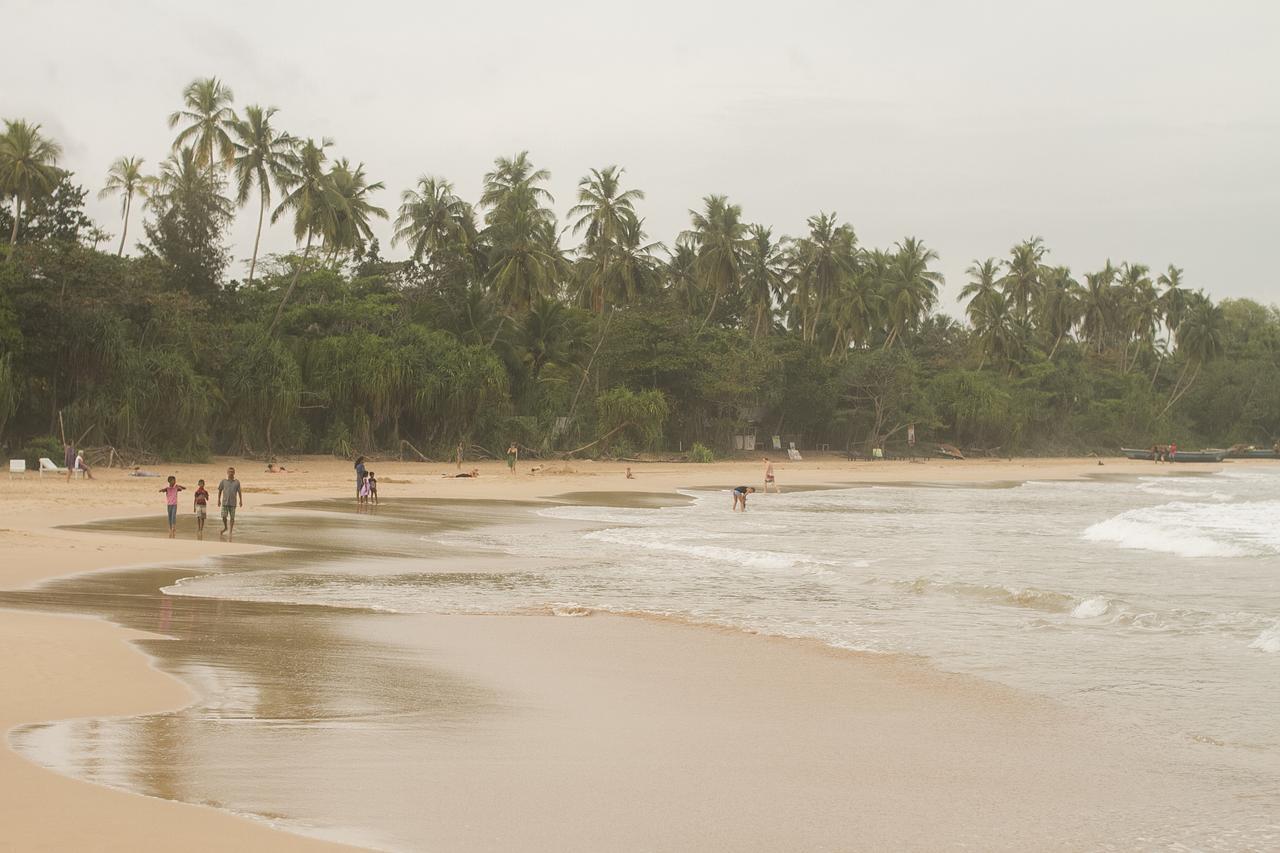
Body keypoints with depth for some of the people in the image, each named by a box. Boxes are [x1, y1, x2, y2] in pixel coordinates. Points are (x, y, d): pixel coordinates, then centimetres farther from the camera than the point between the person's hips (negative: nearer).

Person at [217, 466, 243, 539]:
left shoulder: (237, 482, 3)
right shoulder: (223, 481, 2)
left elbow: (239, 492, 6)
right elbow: (220, 491, 9)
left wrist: (241, 501, 1)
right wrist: (219, 500, 7)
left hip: (233, 503, 0)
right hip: (225, 502, 0)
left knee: (232, 517, 1)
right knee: (224, 516, -5)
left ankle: (230, 531, 10)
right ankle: (225, 527, 22)